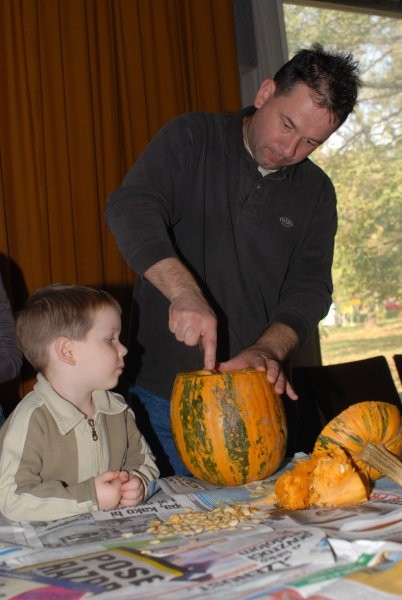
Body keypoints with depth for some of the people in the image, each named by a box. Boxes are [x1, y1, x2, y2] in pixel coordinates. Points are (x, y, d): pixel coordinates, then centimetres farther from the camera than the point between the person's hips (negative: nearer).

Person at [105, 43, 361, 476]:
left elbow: (310, 286, 1)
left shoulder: (316, 192, 8)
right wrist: (185, 291, -33)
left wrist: (268, 349, -18)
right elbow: (131, 209, -18)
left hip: (254, 393, 3)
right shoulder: (192, 139, -2)